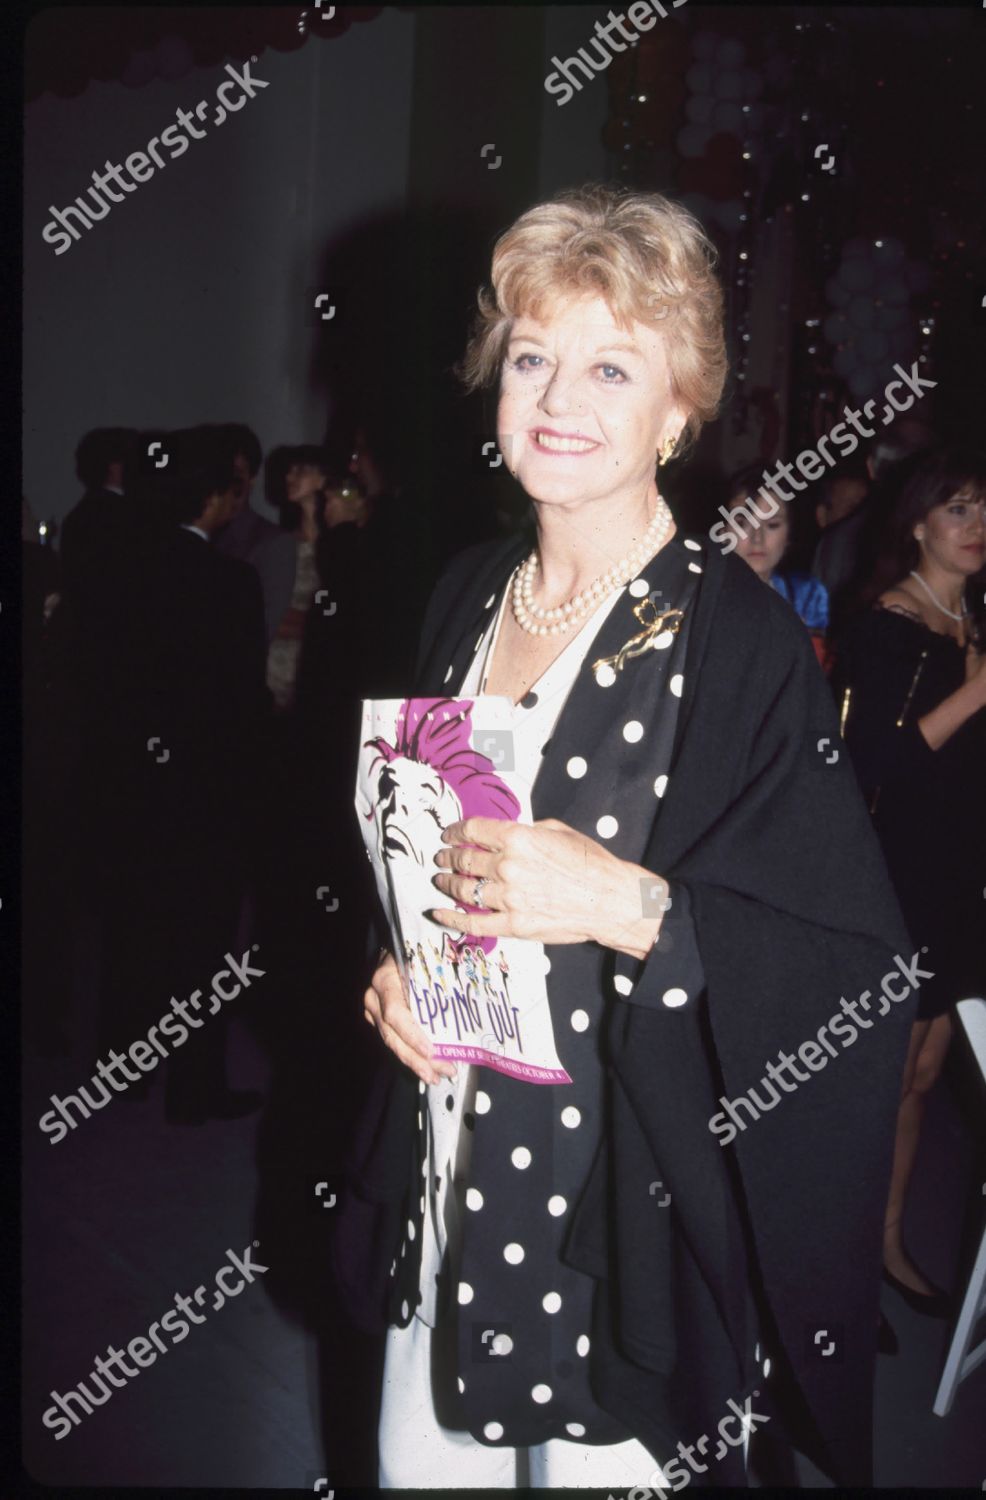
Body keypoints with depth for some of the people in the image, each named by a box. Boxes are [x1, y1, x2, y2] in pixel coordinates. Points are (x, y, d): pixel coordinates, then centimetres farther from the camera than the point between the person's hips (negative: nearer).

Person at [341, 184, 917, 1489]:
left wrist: (628, 904, -29)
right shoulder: (472, 594, 4)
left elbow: (861, 966, -18)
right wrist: (390, 967, 0)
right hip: (445, 1180, 6)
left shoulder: (739, 638, -16)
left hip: (629, 1218, -6)